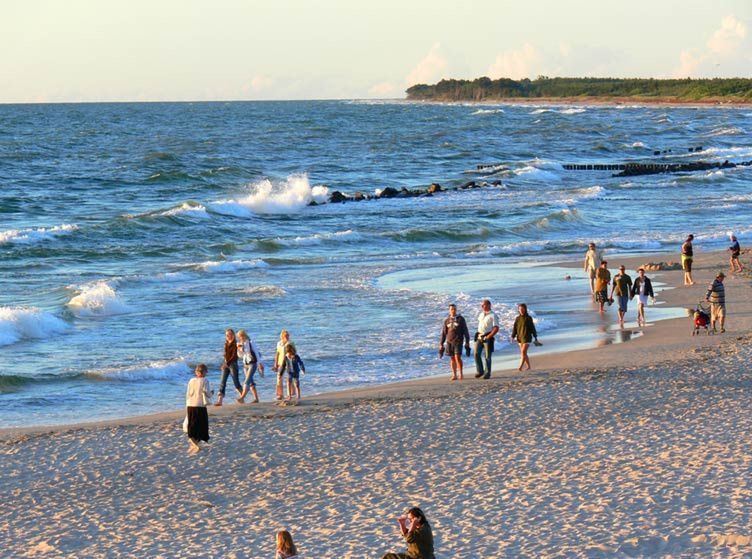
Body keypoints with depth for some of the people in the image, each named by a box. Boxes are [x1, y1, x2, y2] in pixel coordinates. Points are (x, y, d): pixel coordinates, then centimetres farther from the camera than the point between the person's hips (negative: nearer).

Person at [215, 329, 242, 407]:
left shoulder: (235, 344, -8)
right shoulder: (226, 344, 12)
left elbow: (234, 356, -16)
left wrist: (228, 363, -24)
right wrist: (223, 364, 14)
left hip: (233, 364, -6)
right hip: (226, 365, 6)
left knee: (236, 382, 1)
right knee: (222, 382, -3)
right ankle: (219, 401, -8)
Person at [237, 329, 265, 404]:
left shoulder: (250, 343, -8)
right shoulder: (241, 344, 9)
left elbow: (256, 353, -5)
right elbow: (240, 356, 11)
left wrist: (259, 363, -6)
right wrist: (238, 349, -6)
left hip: (252, 364, -7)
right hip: (245, 365, 7)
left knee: (247, 381, -16)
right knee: (251, 382, 7)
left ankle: (242, 398, -24)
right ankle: (256, 398, 12)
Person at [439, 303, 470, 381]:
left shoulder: (461, 319, -1)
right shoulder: (446, 320, 6)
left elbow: (465, 331, 0)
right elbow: (443, 333, 8)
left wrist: (467, 342, -5)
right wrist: (441, 344, 5)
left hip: (458, 341, -3)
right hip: (449, 342, 3)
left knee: (457, 357, -13)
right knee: (452, 358, 4)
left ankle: (460, 374, -3)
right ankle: (454, 375, 10)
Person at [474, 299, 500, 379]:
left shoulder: (493, 315, -8)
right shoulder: (481, 314, 14)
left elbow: (496, 328, -13)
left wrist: (488, 336, -17)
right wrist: (478, 334, 12)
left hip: (487, 337, -6)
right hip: (479, 337, 6)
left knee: (487, 356, -1)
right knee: (477, 354, -1)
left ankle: (487, 373, 8)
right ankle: (480, 371, 9)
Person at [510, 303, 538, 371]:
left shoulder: (528, 318, -3)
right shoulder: (517, 318, 8)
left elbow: (532, 328, 1)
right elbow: (515, 328, 7)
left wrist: (535, 338, 2)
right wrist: (513, 337, -5)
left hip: (527, 337, -5)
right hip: (520, 337, 5)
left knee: (523, 352, -15)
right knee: (524, 353, 8)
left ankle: (520, 367, -20)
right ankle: (528, 366, 19)